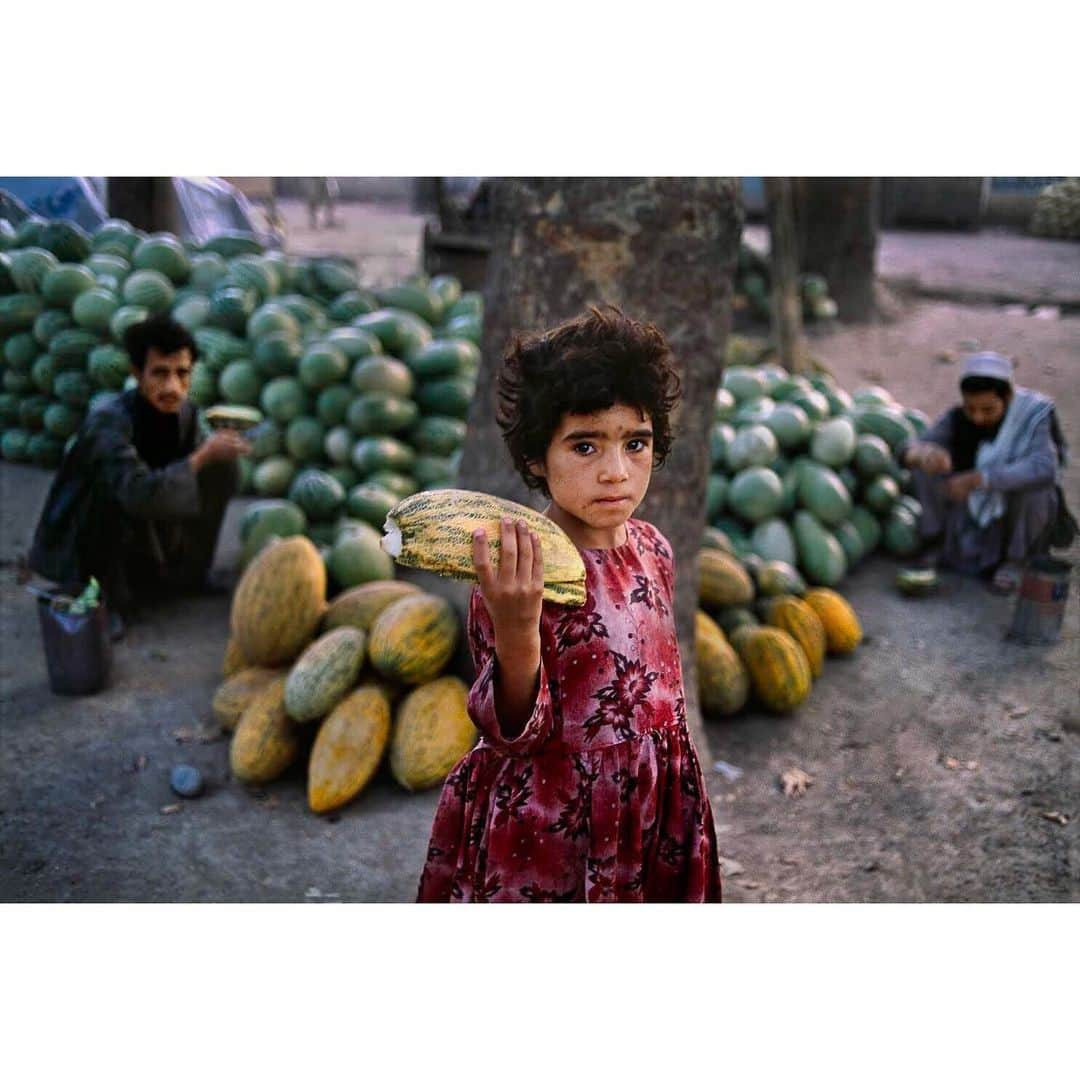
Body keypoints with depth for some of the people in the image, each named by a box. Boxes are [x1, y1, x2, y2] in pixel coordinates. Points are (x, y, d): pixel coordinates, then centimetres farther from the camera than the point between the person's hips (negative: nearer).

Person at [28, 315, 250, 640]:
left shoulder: (183, 412, -11)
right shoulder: (108, 423, -31)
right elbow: (140, 495, -45)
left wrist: (219, 450, -20)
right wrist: (201, 457, -37)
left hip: (148, 534, 6)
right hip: (83, 547, -6)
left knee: (223, 466, -8)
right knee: (114, 485, -36)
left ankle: (183, 571, 7)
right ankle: (105, 597, -17)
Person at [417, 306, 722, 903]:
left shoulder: (652, 547, -2)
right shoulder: (515, 575, -21)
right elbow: (513, 734, -21)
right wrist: (515, 629, -37)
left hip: (650, 820, 6)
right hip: (543, 828, -6)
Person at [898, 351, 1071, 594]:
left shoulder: (1034, 414, -23)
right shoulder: (957, 419, -14)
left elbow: (1044, 468, -41)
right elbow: (905, 450, -24)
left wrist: (979, 479, -51)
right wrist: (922, 453, -50)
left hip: (1026, 510, -2)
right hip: (975, 510, 2)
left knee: (1029, 479, -35)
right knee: (928, 462, -20)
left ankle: (1015, 559, -12)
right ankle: (936, 544, -6)